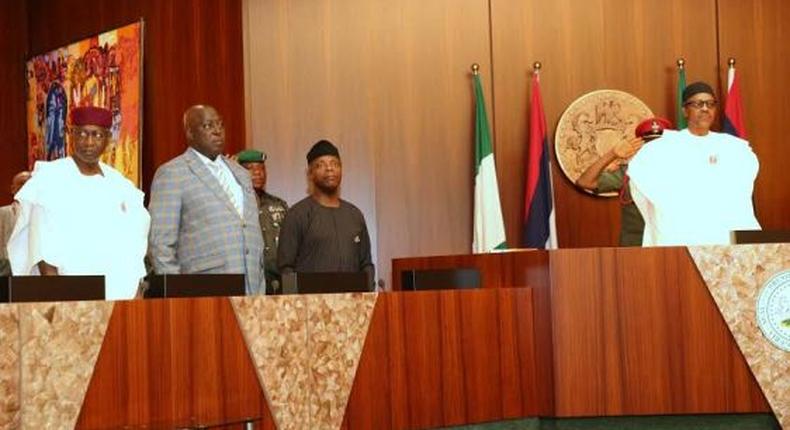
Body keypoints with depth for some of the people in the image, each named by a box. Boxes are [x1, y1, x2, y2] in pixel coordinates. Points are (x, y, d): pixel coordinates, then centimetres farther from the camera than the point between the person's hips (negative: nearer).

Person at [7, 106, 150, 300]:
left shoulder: (119, 183, 13)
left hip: (119, 291, 4)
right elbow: (42, 246, -7)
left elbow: (131, 245, 12)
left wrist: (137, 292, 4)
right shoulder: (49, 177, -1)